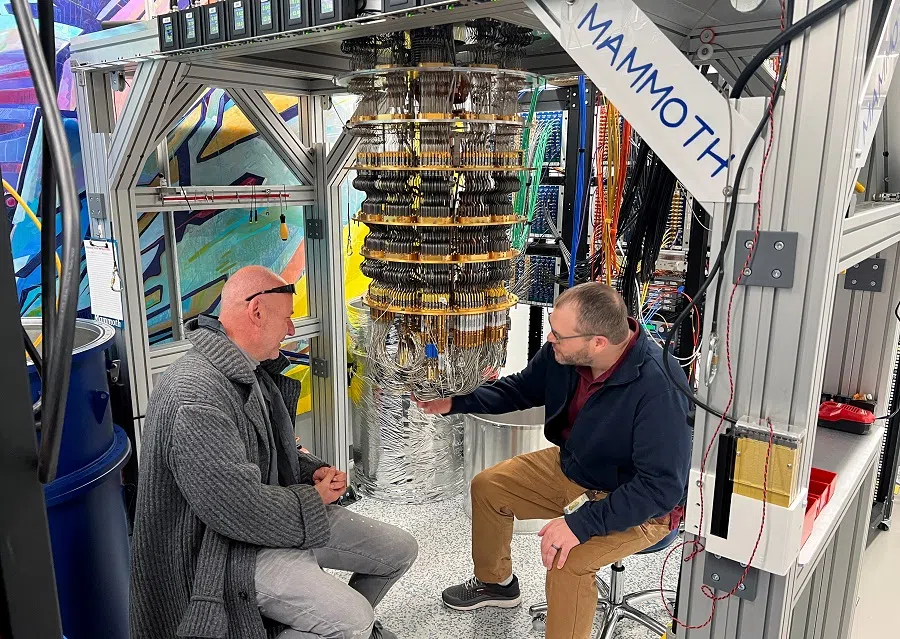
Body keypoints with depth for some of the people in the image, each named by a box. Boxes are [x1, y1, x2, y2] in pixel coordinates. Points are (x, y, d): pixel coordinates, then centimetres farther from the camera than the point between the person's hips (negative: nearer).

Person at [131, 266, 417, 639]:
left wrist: (313, 472, 0)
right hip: (226, 545, -10)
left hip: (279, 510, 10)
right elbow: (241, 507, -29)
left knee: (399, 551, 10)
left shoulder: (250, 372, 6)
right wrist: (314, 498, -13)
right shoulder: (195, 397, -27)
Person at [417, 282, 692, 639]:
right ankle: (495, 582, 36)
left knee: (568, 562, -30)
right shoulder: (563, 352, -16)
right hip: (572, 467, 7)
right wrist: (455, 403, -8)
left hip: (640, 504, -7)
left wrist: (582, 523, -36)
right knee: (487, 487, 11)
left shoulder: (658, 386, -36)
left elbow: (663, 487, -32)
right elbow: (522, 389, 3)